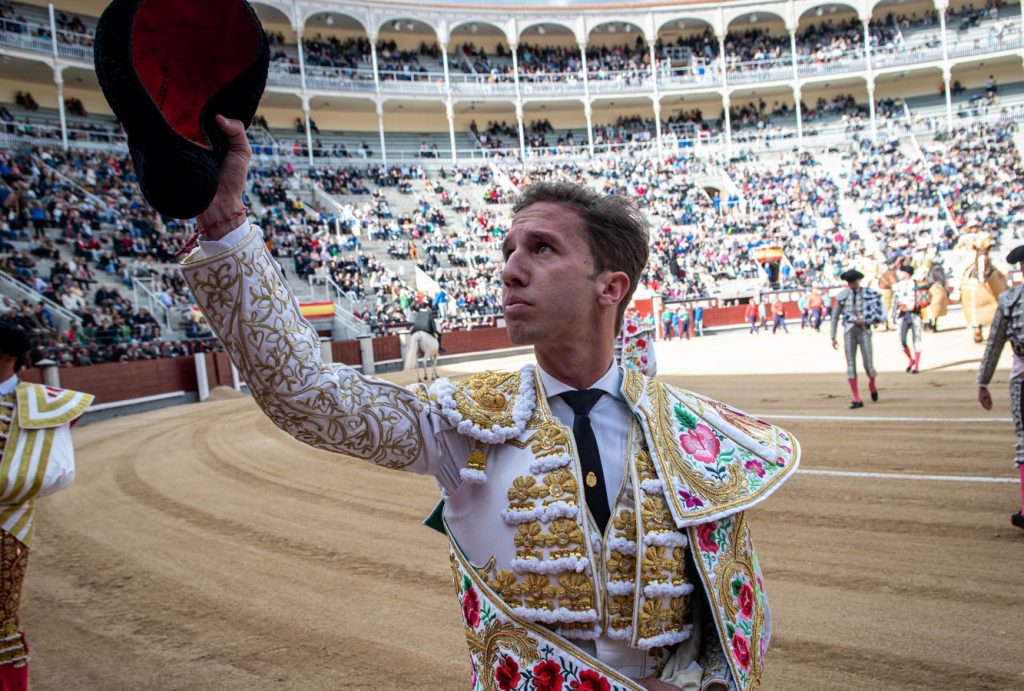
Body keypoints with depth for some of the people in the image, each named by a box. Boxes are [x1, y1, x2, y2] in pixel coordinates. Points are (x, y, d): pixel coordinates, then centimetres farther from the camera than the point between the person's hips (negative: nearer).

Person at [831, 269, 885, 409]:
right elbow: (835, 317, 8)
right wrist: (833, 337, 5)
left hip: (864, 331, -2)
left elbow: (880, 315, 0)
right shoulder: (842, 296, 4)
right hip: (849, 332, 2)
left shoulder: (869, 294, -1)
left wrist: (863, 320, -14)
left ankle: (872, 385, 32)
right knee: (851, 365, -2)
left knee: (868, 365, -3)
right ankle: (857, 400, 3)